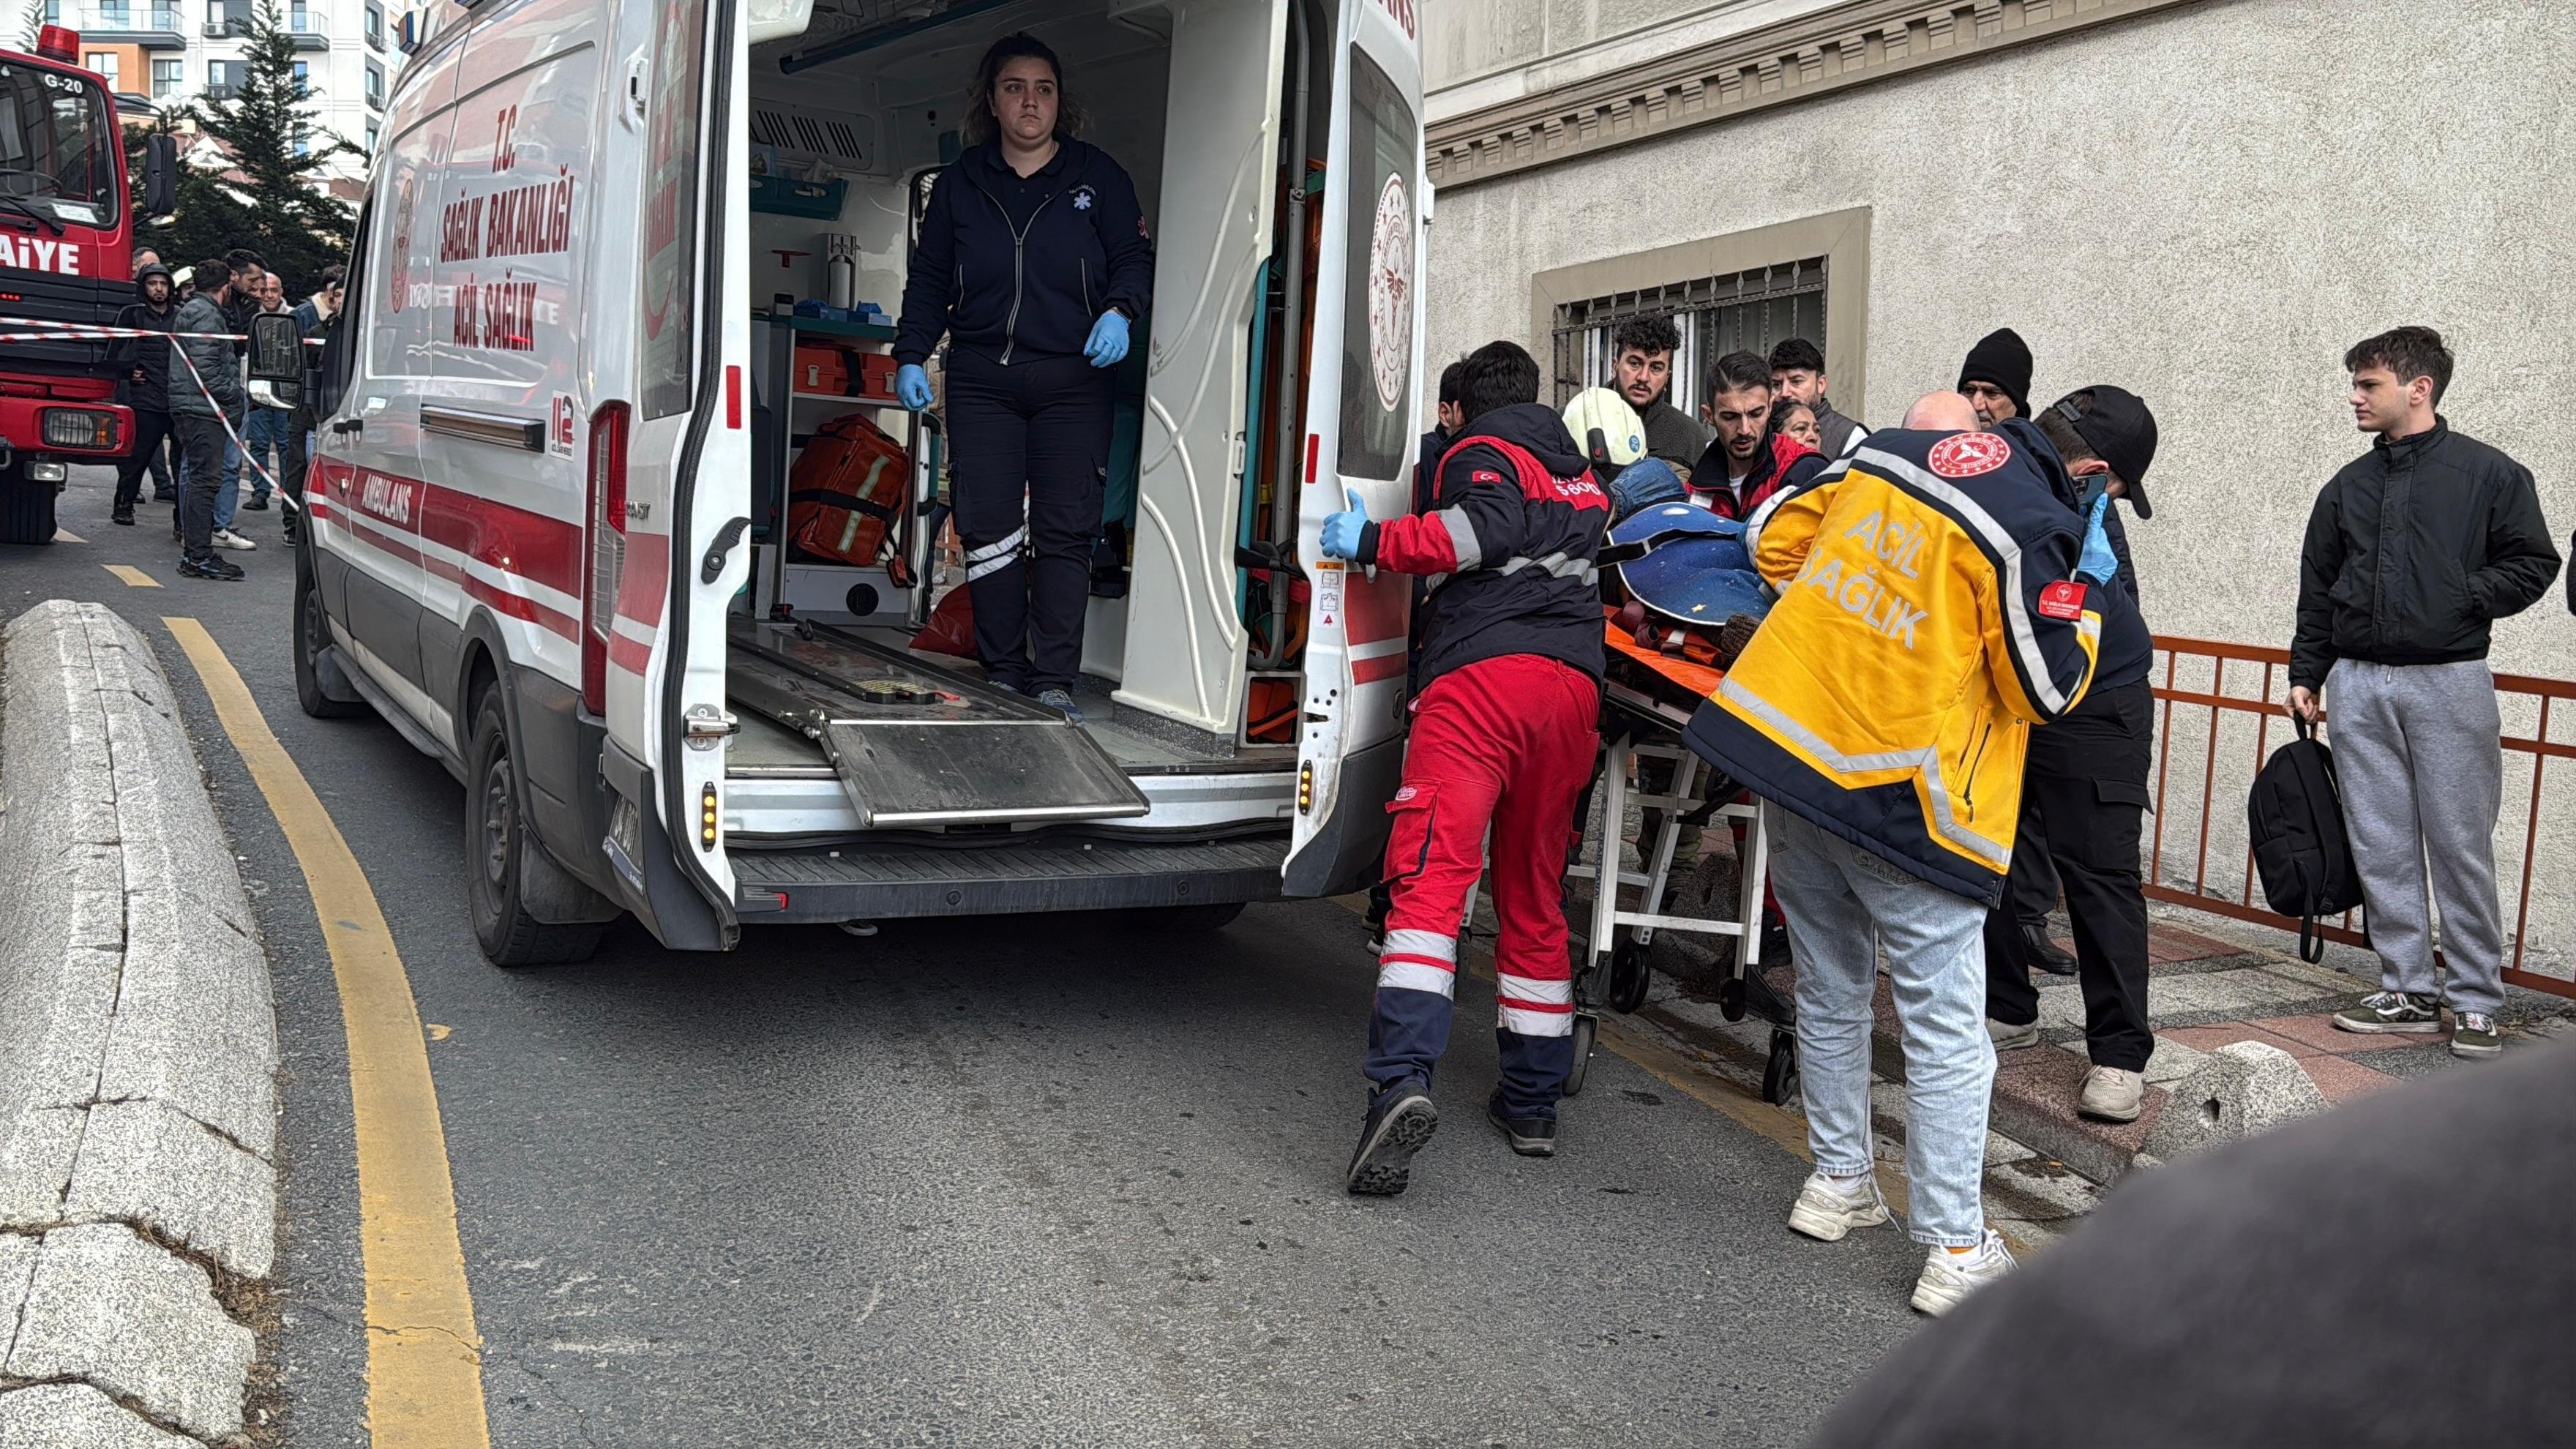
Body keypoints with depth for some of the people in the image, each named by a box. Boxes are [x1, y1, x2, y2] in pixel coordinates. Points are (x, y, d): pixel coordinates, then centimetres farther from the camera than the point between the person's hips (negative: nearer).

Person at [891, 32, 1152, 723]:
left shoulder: (1098, 176, 7)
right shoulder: (961, 182, 12)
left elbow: (1135, 257, 8)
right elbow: (929, 278, 15)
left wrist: (1119, 310, -13)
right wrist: (910, 355, 5)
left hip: (1071, 381, -1)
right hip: (980, 379, 1)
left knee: (1065, 532, -5)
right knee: (987, 529, -4)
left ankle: (1054, 681, -1)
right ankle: (1003, 673, 6)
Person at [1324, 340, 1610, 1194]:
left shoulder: (1479, 456, 8)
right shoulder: (1580, 476, 30)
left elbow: (1488, 527, -11)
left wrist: (1374, 542, -7)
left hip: (1483, 677, -6)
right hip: (1575, 688, 7)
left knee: (1431, 875, -17)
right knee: (1535, 897, 15)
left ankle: (1401, 1082, -35)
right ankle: (1533, 1105, 20)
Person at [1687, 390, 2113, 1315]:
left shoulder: (1883, 454, 7)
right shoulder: (2030, 527, -12)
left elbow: (1774, 537, 17)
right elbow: (2043, 691, -5)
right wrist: (2085, 592, 8)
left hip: (1783, 736, 7)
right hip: (1895, 796, -6)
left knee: (1830, 989, 20)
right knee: (1945, 1026, 4)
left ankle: (1837, 1183, 32)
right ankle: (1955, 1250, 9)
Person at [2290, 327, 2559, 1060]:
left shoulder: (2490, 473, 0)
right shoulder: (2348, 488, 13)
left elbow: (2534, 563, -1)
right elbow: (2317, 590, 16)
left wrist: (2463, 599, -14)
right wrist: (2305, 673, 11)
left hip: (2449, 683, -4)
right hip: (2359, 687, 5)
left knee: (2461, 847, -1)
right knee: (2381, 848, 6)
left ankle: (2477, 1004, 8)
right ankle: (2409, 991, 15)